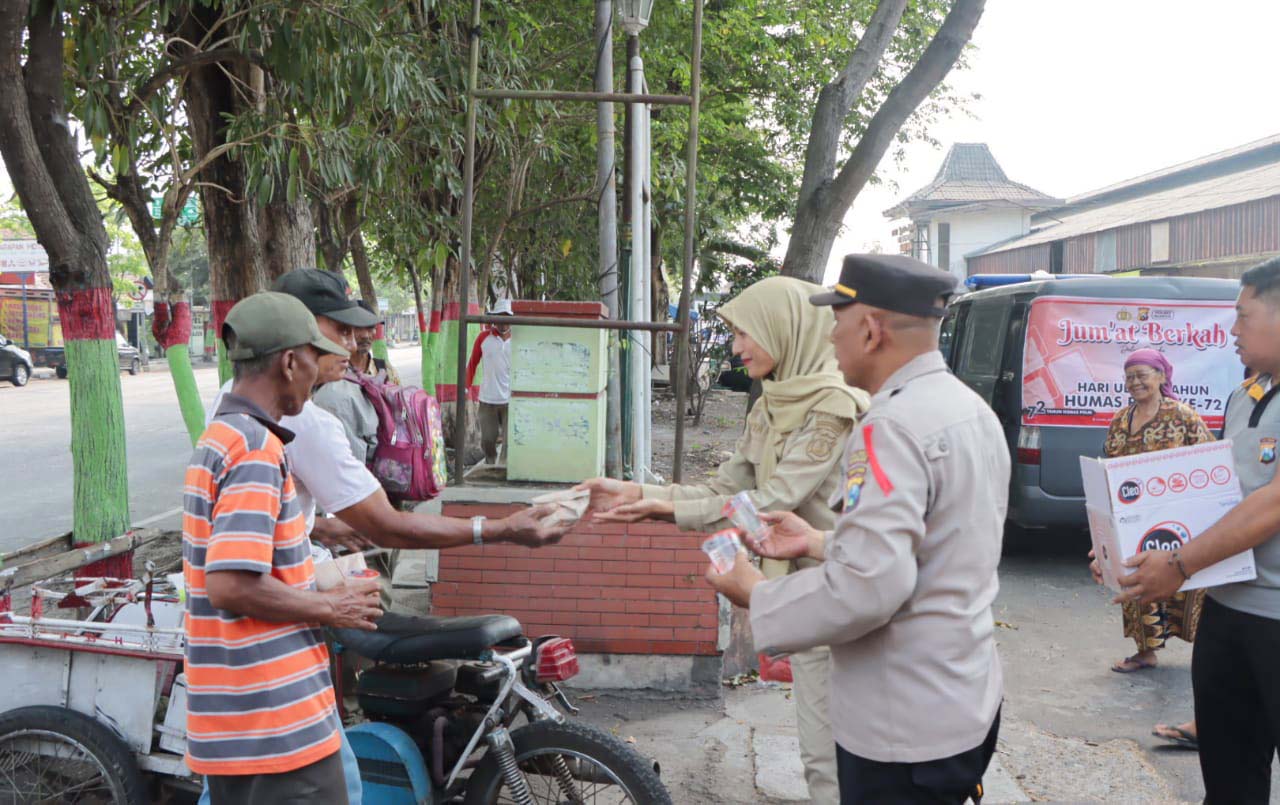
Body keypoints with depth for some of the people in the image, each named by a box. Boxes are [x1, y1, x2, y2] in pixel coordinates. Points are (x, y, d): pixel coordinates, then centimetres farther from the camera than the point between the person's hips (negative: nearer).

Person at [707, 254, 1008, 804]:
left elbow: (866, 589, -30)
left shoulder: (892, 427, -23)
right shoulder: (971, 409, 8)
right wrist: (820, 544, 13)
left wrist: (757, 595, -16)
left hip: (905, 732, -9)